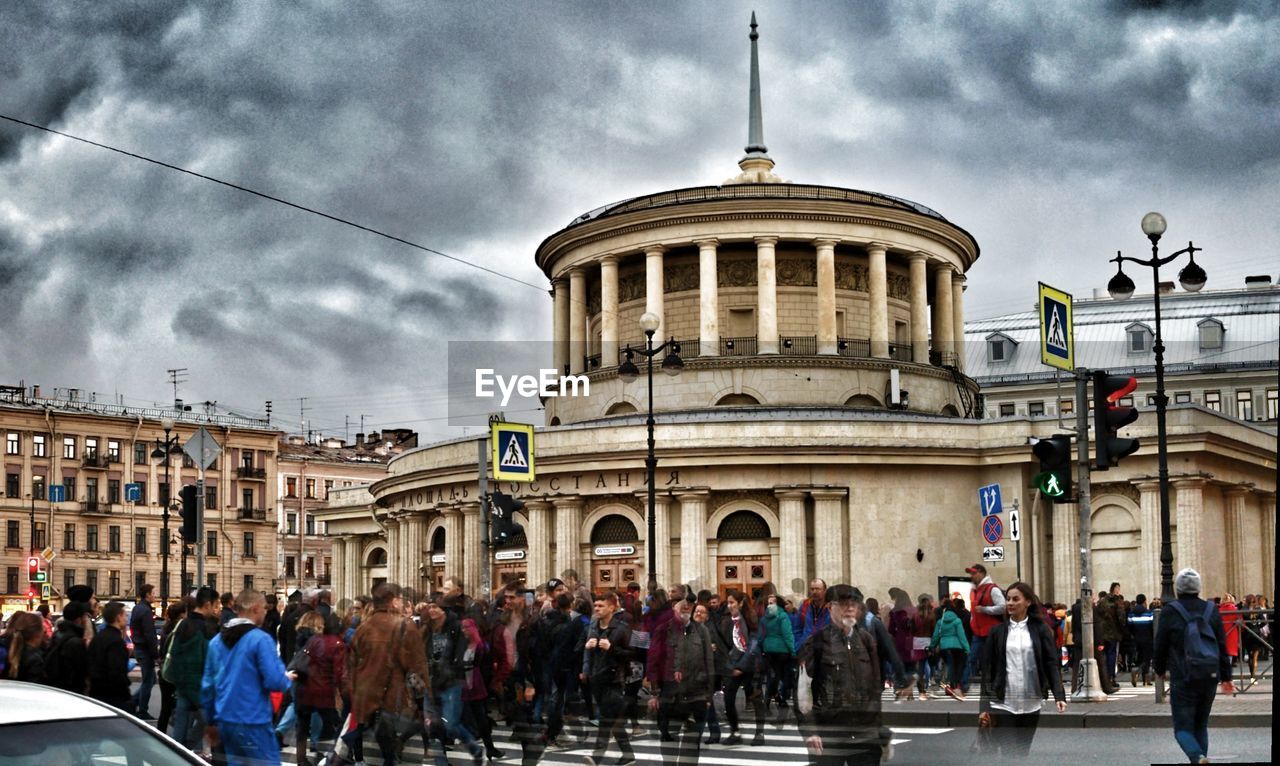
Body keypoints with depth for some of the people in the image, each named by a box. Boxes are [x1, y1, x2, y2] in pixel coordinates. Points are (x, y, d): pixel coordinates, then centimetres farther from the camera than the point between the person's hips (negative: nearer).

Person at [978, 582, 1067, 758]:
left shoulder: (1040, 630, 3)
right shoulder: (997, 632, 4)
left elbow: (1052, 664, -1)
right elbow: (987, 670, 4)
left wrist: (1059, 696, -14)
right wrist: (984, 706, -1)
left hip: (1030, 705, 1)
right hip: (1002, 704, -1)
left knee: (1023, 754, 10)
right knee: (1009, 755, -8)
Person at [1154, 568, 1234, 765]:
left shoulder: (1169, 612, -6)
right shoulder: (1211, 610, 6)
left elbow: (1161, 645, -1)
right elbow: (1222, 646, 8)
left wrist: (1160, 669, 17)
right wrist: (1225, 677, 14)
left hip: (1183, 678, -4)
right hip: (1210, 676, 4)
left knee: (1183, 728, -2)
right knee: (1201, 725, 18)